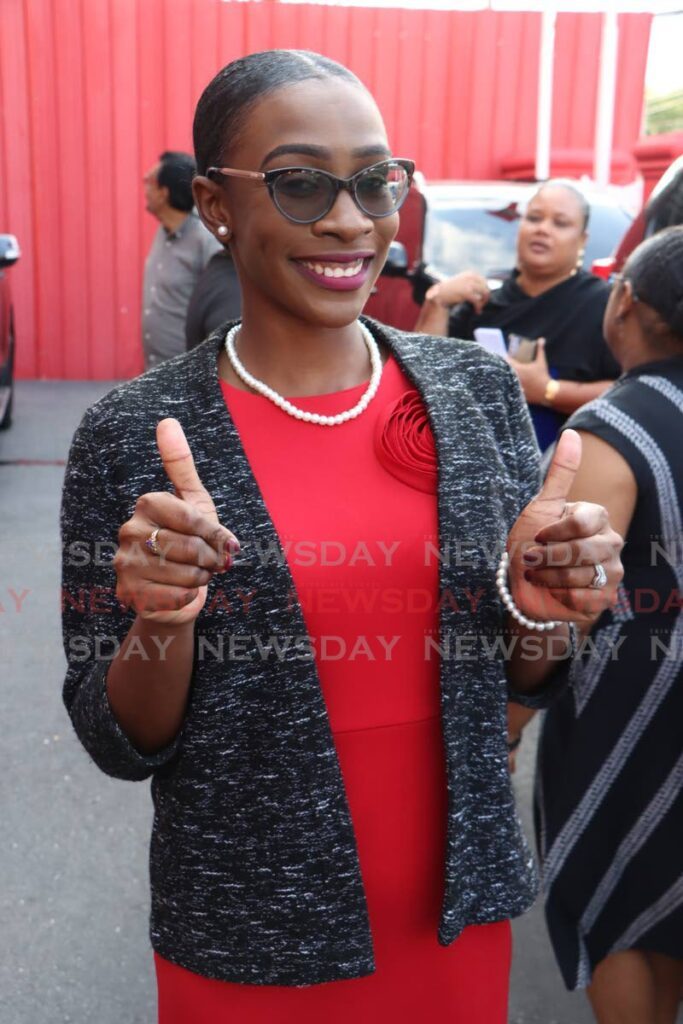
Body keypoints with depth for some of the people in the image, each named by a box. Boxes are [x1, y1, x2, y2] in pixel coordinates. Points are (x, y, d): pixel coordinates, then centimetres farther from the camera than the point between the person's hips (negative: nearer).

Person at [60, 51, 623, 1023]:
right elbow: (121, 746, -8)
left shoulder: (477, 385, -7)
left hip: (460, 906, 3)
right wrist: (161, 622, -27)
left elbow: (526, 683, 1)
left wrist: (541, 607, -20)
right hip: (248, 943, -2)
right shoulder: (131, 436, -15)